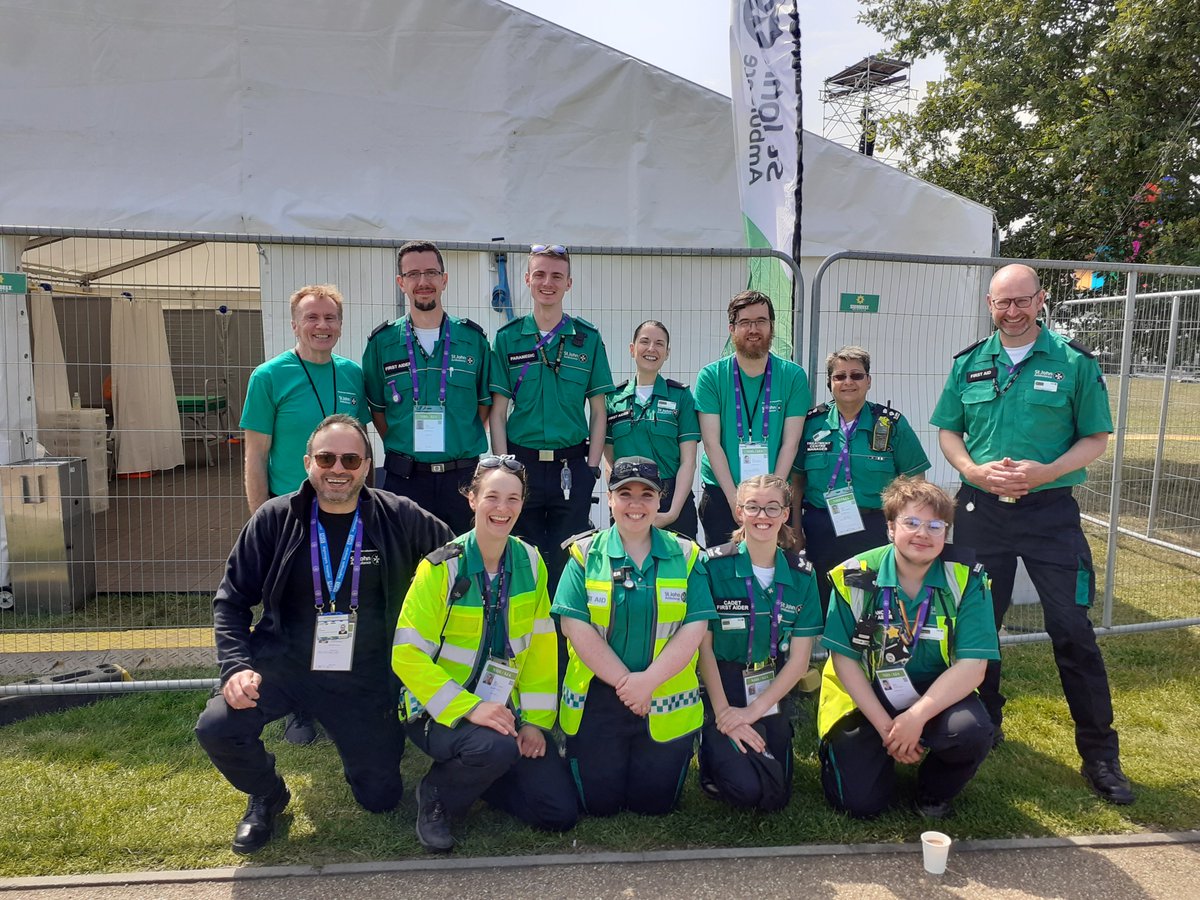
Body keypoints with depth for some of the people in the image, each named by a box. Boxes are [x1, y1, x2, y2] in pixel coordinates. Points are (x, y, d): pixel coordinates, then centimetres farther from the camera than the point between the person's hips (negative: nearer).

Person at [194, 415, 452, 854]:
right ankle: (267, 796, 9)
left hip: (365, 681, 0)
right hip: (281, 666, 0)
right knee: (215, 728, -27)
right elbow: (231, 599, 1)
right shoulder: (275, 519, -5)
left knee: (382, 799, 3)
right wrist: (236, 666, -14)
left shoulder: (399, 518, -7)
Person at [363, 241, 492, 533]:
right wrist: (402, 447, 0)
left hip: (463, 475, 0)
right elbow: (377, 409, 9)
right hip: (404, 478, 0)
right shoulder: (382, 342, 3)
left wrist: (465, 446, 1)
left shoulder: (473, 338, 3)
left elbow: (485, 403, 9)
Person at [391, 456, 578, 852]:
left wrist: (536, 719, -3)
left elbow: (542, 648, 3)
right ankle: (437, 794, -3)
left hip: (505, 710, 5)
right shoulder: (442, 567, -16)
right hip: (443, 712, -5)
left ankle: (473, 771, 20)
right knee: (497, 746, -36)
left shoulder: (530, 562, -1)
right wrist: (469, 708, -27)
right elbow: (408, 657, -19)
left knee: (561, 812, -4)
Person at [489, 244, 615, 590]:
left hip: (571, 464, 0)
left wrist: (591, 467, -3)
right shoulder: (508, 337, 4)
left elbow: (598, 411, 5)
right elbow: (498, 411, 3)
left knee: (567, 560, 5)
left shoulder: (588, 338, 5)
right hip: (522, 463, 0)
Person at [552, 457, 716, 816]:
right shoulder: (585, 554, -2)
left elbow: (694, 629, -6)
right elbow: (576, 626, -10)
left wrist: (648, 680, -17)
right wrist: (624, 681, -15)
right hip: (596, 700, 0)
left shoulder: (686, 556, 1)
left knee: (654, 803, 6)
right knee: (599, 803, 4)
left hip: (667, 704, 1)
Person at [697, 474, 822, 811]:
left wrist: (753, 710, -12)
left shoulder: (801, 574, -1)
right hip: (721, 692, -4)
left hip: (771, 695, 4)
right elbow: (704, 646, -10)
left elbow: (799, 659, -3)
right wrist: (724, 713, -15)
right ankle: (711, 749, 11)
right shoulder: (714, 565, -11)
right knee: (747, 788, -21)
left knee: (776, 797, 1)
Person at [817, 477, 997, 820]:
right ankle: (837, 748, 24)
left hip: (937, 696, 1)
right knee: (860, 803, -12)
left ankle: (935, 793, 4)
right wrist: (884, 725, -16)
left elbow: (972, 665, -16)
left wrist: (917, 717, -26)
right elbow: (844, 659, -9)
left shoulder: (967, 578, -12)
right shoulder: (855, 577, -13)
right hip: (865, 699, -1)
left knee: (972, 732, -31)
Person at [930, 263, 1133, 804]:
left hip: (1050, 511, -3)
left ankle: (1100, 755, 10)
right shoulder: (968, 364, 6)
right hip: (981, 509, 3)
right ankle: (983, 725, 31)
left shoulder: (1074, 362, -2)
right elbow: (948, 431, 9)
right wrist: (974, 470, -10)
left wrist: (1045, 471, -17)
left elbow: (1096, 438, -1)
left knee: (1073, 630, -3)